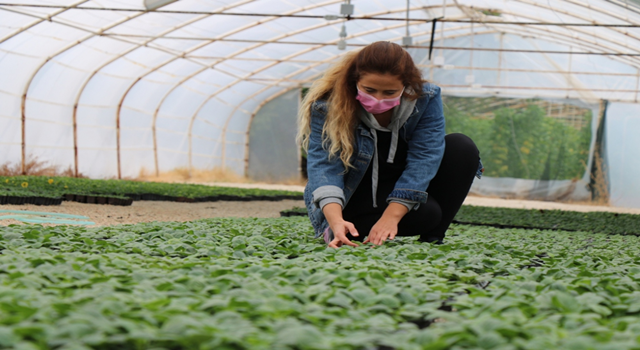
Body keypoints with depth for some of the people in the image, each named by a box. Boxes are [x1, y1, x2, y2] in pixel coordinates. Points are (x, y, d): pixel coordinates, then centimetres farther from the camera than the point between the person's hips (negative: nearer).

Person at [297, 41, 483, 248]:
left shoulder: (426, 98, -18)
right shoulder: (327, 105, -23)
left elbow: (423, 160, -25)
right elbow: (323, 165, -31)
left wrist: (391, 217, -36)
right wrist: (336, 222, -49)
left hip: (401, 196, 4)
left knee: (462, 148, -19)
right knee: (424, 213, -30)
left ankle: (432, 239, -12)